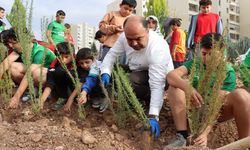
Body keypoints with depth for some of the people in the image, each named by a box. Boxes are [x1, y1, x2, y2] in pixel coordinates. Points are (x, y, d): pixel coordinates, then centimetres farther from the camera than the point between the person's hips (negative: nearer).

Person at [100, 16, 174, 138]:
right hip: (138, 72, 7)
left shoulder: (158, 48, -37)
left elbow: (157, 85, -41)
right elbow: (112, 54, -6)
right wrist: (105, 72, -27)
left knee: (131, 80, -34)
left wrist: (153, 116, -47)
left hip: (160, 76, -6)